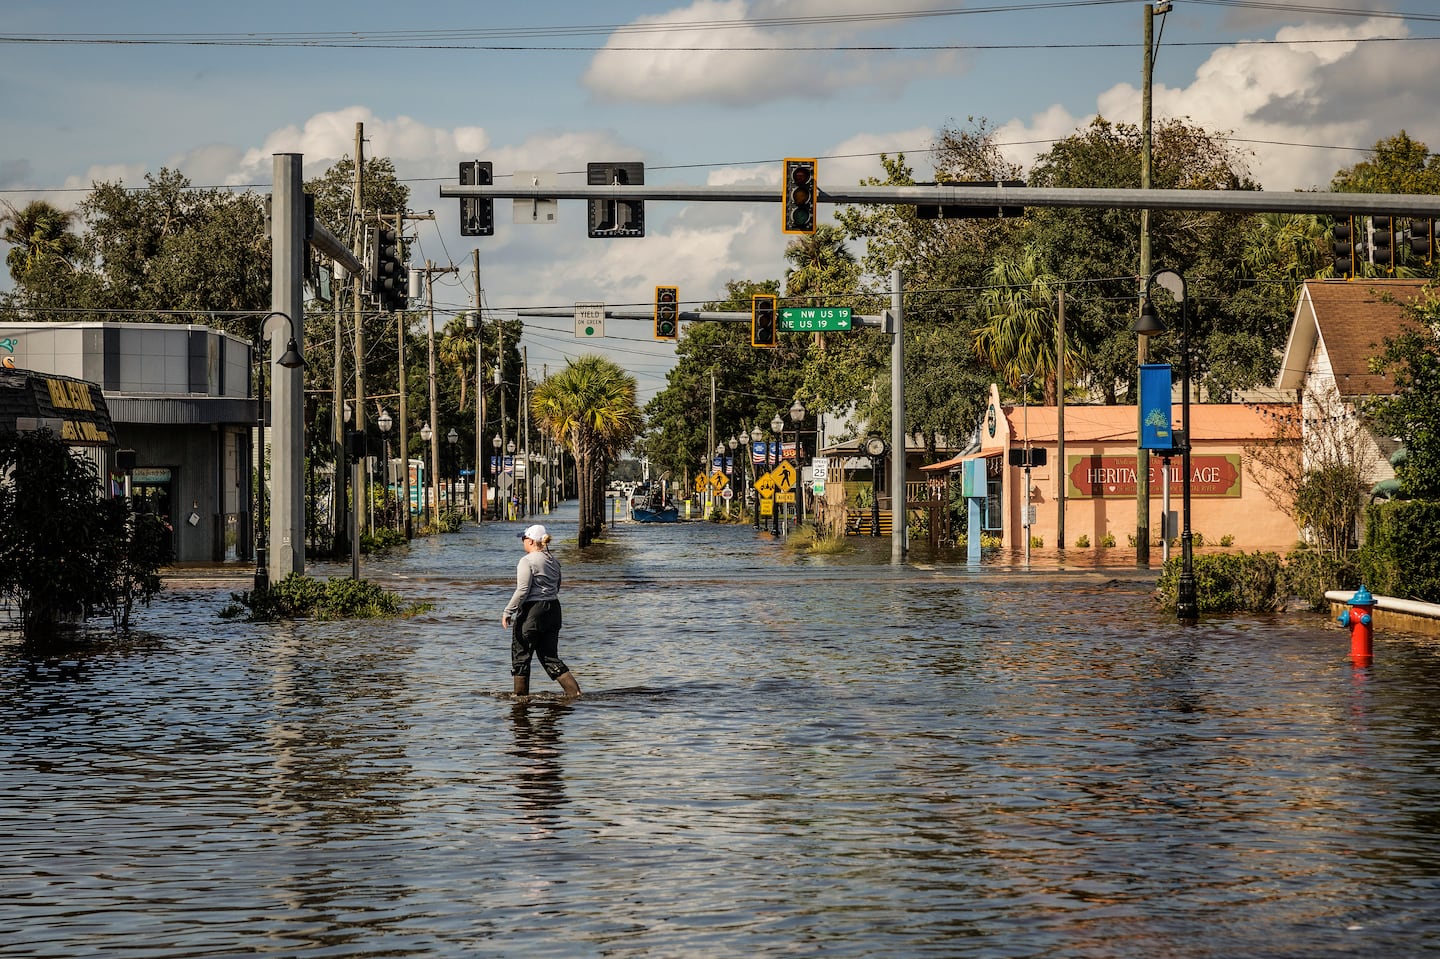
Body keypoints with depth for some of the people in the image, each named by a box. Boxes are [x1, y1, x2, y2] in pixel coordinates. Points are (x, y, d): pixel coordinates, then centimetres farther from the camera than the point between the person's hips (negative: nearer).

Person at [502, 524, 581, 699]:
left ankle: (521, 694, 13)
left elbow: (522, 591, -17)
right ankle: (573, 690, -3)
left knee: (521, 656, 7)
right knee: (550, 656, 9)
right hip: (553, 609, 8)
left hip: (532, 612, -7)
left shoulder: (527, 561, -12)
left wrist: (508, 612, -12)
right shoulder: (553, 561, 12)